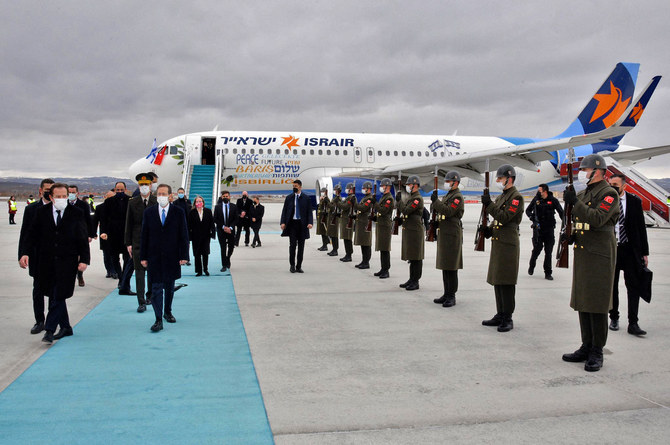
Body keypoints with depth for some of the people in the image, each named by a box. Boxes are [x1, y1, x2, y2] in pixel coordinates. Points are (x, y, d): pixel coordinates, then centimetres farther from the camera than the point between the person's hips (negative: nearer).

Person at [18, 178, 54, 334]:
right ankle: (39, 321, 16)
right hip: (38, 256, 1)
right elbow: (25, 234, 4)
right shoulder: (31, 209, 3)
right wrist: (23, 254, -4)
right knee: (38, 289, 6)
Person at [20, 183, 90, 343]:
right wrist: (27, 254, -6)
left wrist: (84, 260, -6)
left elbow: (83, 238, 0)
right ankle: (65, 327, 24)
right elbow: (33, 235, 7)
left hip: (67, 261, -3)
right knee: (54, 294, 10)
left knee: (58, 295, -7)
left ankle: (49, 330, -2)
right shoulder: (42, 212, 5)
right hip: (47, 261, 3)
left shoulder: (76, 213, -1)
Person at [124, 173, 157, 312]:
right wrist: (128, 243, 0)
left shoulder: (157, 202, 0)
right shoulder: (132, 203, 3)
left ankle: (150, 295, 30)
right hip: (138, 242, 0)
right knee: (139, 271, -3)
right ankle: (141, 302, -2)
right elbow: (128, 224, 4)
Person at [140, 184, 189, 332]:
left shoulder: (178, 212, 0)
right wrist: (143, 257, -1)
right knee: (156, 288, -4)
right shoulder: (149, 212, 3)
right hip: (154, 257, 0)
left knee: (169, 286, 14)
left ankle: (167, 312, 33)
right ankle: (158, 320, -3)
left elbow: (183, 235, 0)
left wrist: (184, 256, -6)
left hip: (172, 257, 0)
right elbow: (144, 235, 4)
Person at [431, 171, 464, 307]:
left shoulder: (458, 197, -11)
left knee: (451, 268, -6)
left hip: (452, 235, -10)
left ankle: (452, 296, 0)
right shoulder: (447, 195, 19)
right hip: (444, 234, 10)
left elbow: (448, 211, -22)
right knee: (444, 266, 12)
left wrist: (435, 201, -19)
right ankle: (446, 294, 19)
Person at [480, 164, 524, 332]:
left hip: (508, 244, -9)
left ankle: (508, 319, 1)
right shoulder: (501, 196, 18)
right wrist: (489, 229, 5)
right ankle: (500, 315, 21)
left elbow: (504, 217, -19)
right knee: (497, 280, 12)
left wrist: (489, 204, -19)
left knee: (506, 282, -6)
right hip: (497, 243, 9)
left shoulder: (516, 197, -10)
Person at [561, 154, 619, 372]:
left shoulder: (609, 194, -8)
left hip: (599, 256, -8)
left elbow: (597, 219, -22)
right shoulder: (582, 194, 16)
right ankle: (587, 347, 21)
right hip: (581, 254, 8)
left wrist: (575, 202, -24)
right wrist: (570, 233, 6)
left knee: (597, 305, -4)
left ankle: (597, 352, 4)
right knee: (582, 302, 11)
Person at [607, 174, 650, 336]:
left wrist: (644, 252, 1)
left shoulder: (634, 201, 1)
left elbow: (641, 227, 3)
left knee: (634, 286, -1)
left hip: (631, 250, 0)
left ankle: (633, 323, 4)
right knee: (611, 286, 10)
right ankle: (614, 318, 24)